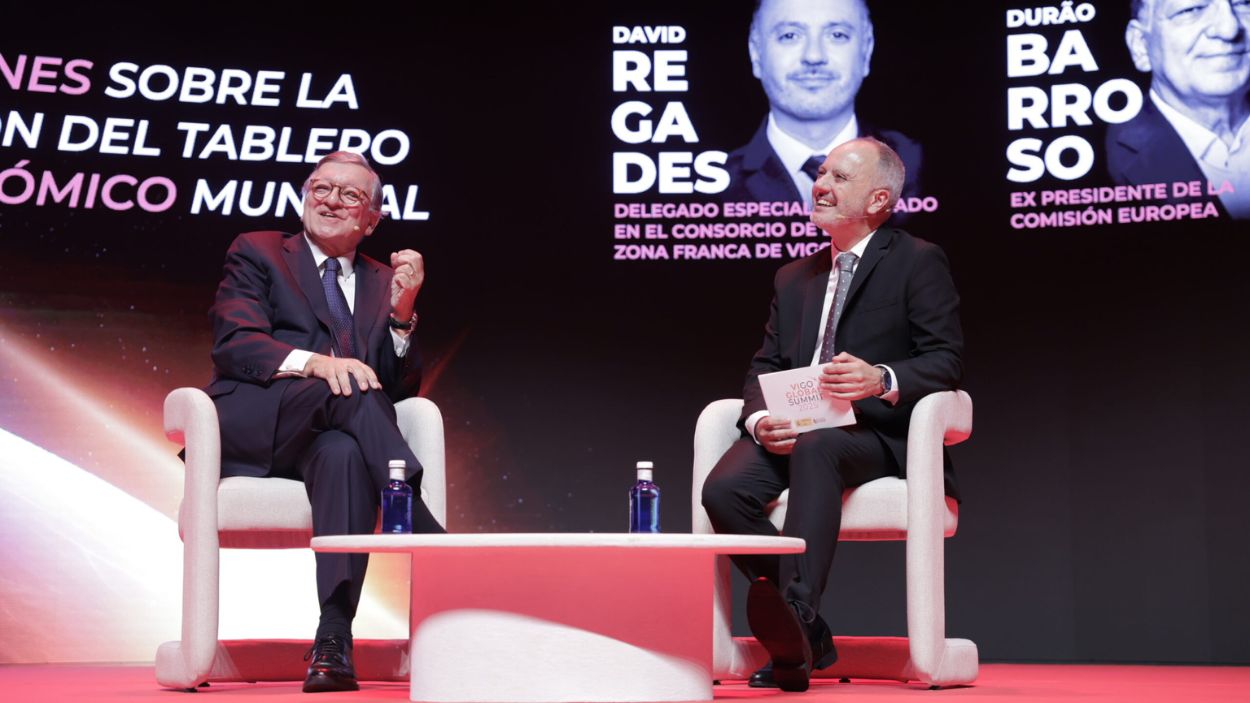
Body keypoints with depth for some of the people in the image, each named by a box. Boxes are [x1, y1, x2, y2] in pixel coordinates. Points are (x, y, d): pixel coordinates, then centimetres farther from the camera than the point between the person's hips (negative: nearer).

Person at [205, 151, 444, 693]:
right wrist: (314, 362, -21)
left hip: (325, 438, 2)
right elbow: (234, 344, -4)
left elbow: (399, 391, 12)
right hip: (249, 421, -2)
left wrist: (401, 312, -3)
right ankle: (433, 543, -38)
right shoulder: (257, 252, 15)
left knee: (345, 452, -37)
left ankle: (333, 638, -45)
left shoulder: (381, 282, 24)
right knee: (350, 393, -34)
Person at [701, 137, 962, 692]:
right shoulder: (794, 278, 25)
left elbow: (946, 361, -3)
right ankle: (805, 638, -17)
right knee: (724, 488, -26)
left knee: (815, 449, -40)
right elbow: (764, 367, 18)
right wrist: (760, 419, -6)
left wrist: (882, 380, -24)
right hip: (790, 432, 5)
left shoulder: (919, 262, 7)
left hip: (873, 433, -5)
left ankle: (795, 608, -51)